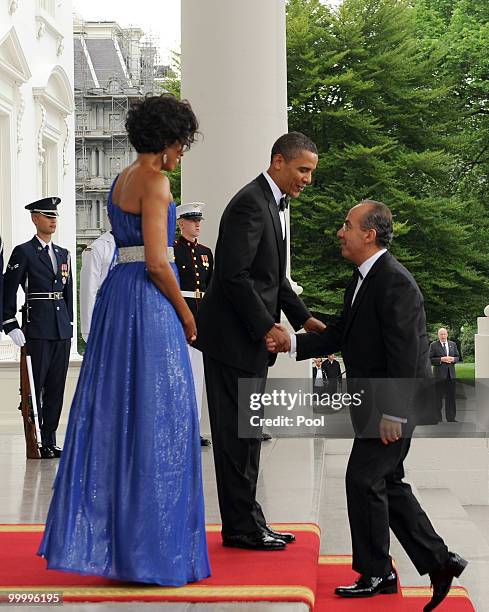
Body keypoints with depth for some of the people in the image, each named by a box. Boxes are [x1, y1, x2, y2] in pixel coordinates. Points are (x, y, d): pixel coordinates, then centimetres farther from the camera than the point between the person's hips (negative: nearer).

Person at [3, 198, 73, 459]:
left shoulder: (63, 254, 17)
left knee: (56, 387, 8)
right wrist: (11, 325, -12)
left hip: (62, 330, 6)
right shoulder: (24, 252, -2)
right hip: (37, 328, -6)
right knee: (35, 386, -3)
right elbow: (8, 290, -6)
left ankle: (49, 441, 14)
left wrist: (69, 324, 14)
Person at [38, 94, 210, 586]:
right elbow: (156, 261, -17)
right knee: (154, 417, -4)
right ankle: (149, 544, 0)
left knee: (114, 412, 12)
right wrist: (185, 314, -7)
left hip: (117, 293, 10)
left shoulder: (123, 180, 17)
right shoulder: (154, 182, -11)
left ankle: (101, 534, 19)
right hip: (149, 300, -9)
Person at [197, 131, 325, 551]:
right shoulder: (251, 204, -16)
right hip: (233, 338, -11)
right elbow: (234, 275, -22)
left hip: (250, 336, 11)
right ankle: (242, 527, 4)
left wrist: (303, 317, 14)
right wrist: (267, 326, -19)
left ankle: (247, 522, 21)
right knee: (237, 433, -3)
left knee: (246, 433, 14)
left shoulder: (273, 204, 16)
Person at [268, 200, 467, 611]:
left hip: (395, 402, -10)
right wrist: (292, 344, 3)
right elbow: (340, 334, 15)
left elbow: (404, 353, -23)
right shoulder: (362, 280, 12)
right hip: (374, 401, 10)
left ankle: (376, 574, 8)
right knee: (388, 483, 13)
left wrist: (392, 413, -23)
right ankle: (438, 562, 20)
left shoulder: (395, 282, -20)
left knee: (363, 478, -5)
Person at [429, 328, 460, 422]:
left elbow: (457, 357, 15)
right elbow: (430, 359, -5)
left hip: (451, 373, 4)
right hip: (439, 374, -4)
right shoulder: (433, 345, 0)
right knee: (438, 397, -2)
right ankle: (438, 419, 4)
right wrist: (441, 359, -17)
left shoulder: (453, 344, 13)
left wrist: (453, 359, -7)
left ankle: (451, 418, 12)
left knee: (451, 396, 6)